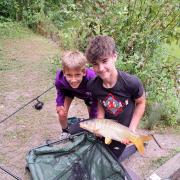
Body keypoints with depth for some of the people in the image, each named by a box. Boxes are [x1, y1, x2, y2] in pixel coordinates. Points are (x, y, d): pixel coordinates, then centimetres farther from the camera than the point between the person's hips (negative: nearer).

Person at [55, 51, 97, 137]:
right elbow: (60, 91, -11)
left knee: (93, 119, 4)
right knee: (62, 113, -7)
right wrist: (59, 103, -23)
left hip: (87, 93, -1)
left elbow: (95, 98, -27)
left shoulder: (91, 78, -46)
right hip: (69, 91, 1)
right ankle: (65, 131, 27)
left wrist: (94, 119, -23)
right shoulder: (59, 79, -39)